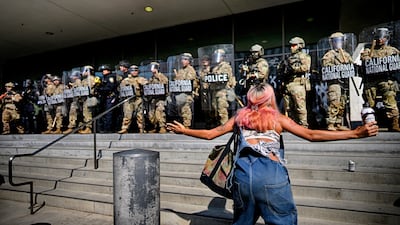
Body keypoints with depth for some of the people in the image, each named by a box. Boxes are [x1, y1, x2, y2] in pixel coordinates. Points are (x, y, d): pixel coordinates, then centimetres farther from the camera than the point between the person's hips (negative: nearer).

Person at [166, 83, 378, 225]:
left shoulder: (240, 116, 20)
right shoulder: (278, 118, 15)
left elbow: (209, 134, 22)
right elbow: (311, 135, 9)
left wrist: (183, 130, 36)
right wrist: (356, 133, 13)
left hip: (242, 171, 2)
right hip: (271, 172, -2)